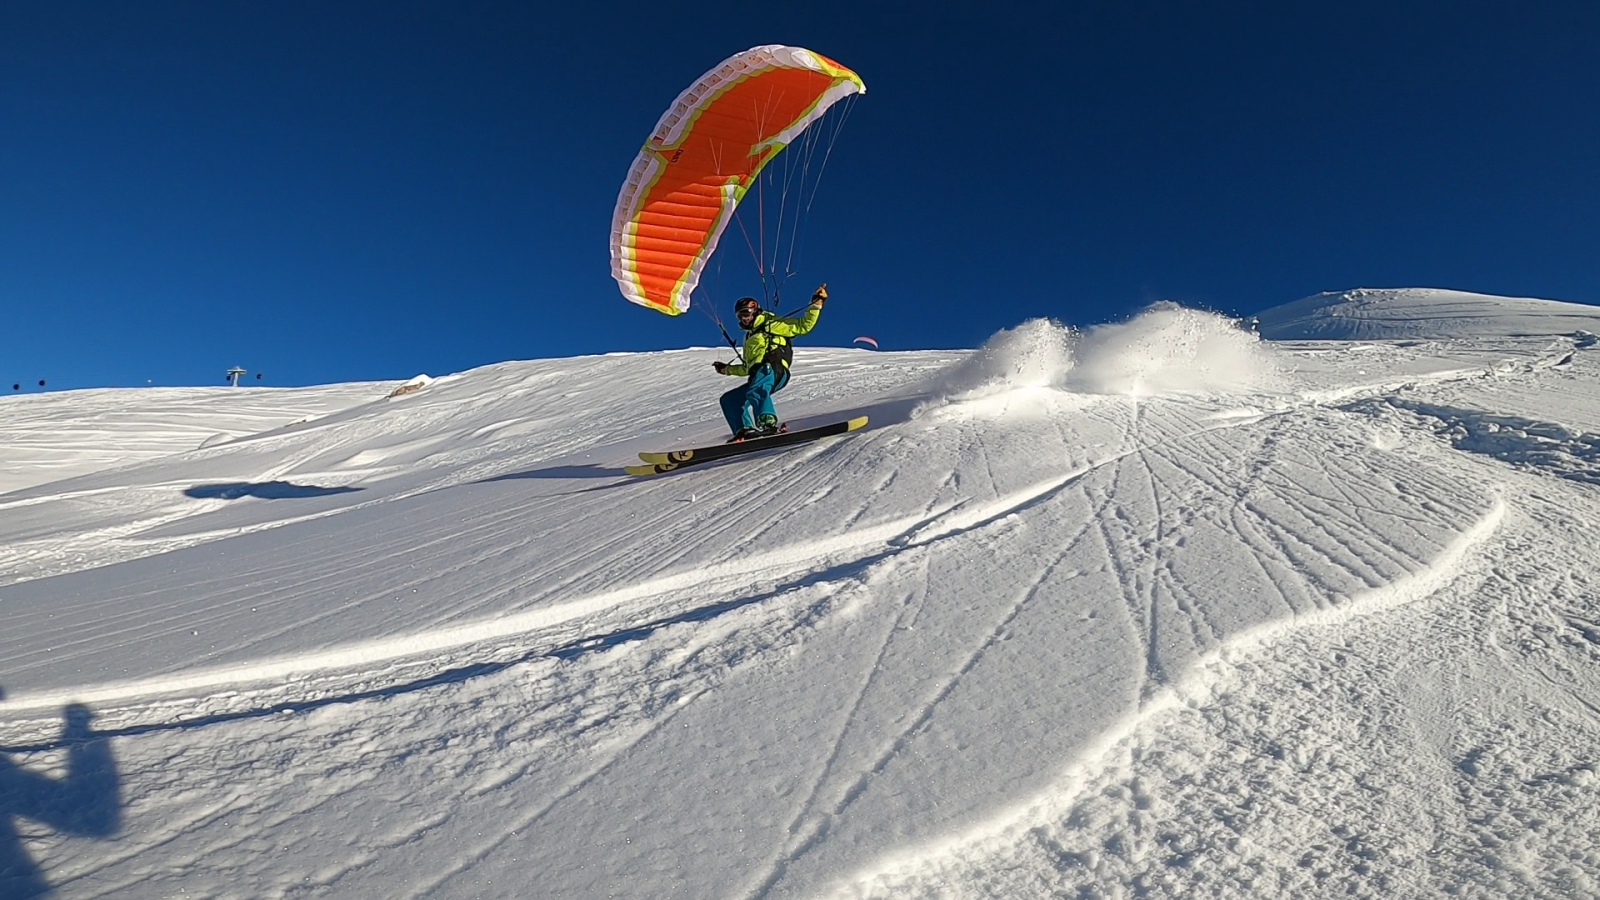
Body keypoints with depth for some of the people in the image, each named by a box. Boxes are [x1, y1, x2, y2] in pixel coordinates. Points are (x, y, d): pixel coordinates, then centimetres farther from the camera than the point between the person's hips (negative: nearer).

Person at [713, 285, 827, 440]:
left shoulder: (772, 324, 15)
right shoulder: (749, 339, 38)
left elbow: (804, 325, 7)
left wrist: (816, 304, -3)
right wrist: (727, 369, 47)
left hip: (772, 370, -9)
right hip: (757, 377, 9)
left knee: (756, 391, -39)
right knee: (728, 399, 3)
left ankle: (768, 423, -64)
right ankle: (744, 430, -18)